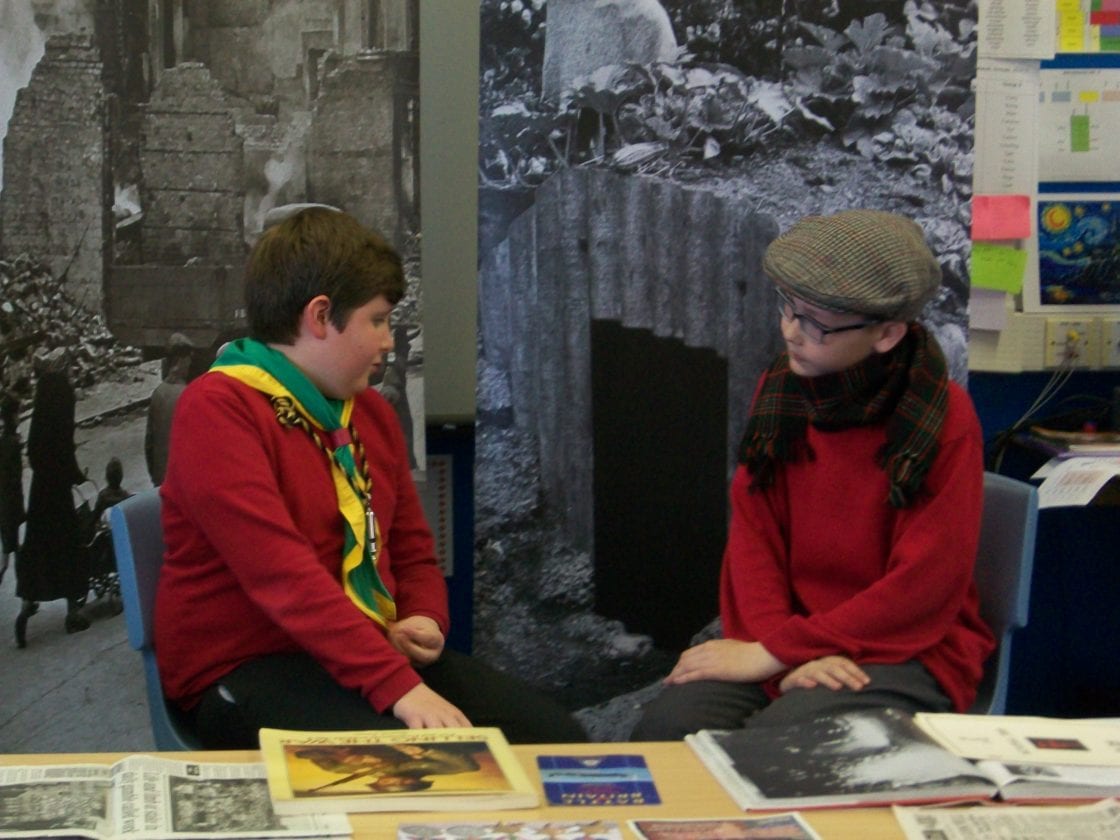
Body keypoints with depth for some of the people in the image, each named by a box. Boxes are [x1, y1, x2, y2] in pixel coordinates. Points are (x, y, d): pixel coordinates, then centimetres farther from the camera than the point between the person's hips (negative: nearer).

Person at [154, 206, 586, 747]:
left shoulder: (370, 412, 15)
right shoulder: (217, 409, -12)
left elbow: (413, 553, 24)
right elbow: (280, 574, -24)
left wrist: (423, 620, 0)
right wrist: (398, 686, -30)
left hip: (371, 654, 8)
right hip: (247, 671, -8)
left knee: (556, 738, -10)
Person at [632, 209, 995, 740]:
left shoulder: (944, 418, -11)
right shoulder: (778, 392, 5)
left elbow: (924, 587, -14)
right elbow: (753, 536, 3)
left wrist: (772, 653, -16)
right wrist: (787, 649, -16)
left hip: (905, 652, -4)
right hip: (795, 641, 5)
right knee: (665, 726, -23)